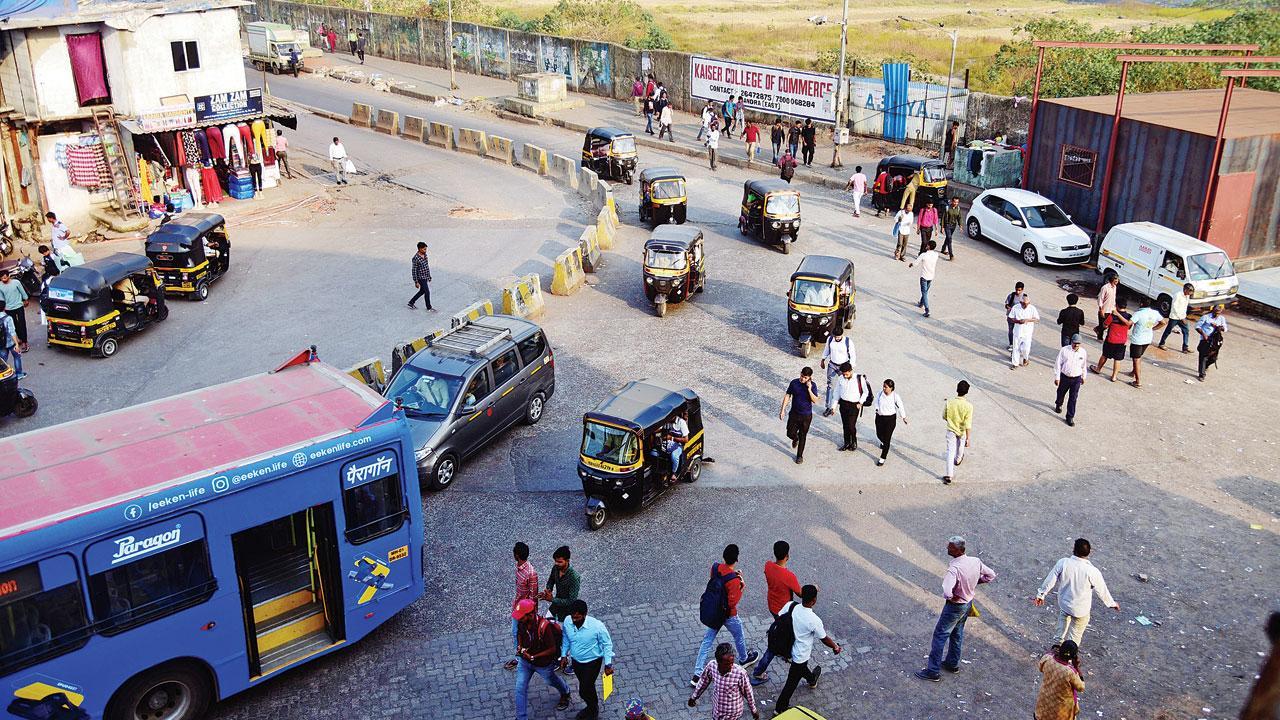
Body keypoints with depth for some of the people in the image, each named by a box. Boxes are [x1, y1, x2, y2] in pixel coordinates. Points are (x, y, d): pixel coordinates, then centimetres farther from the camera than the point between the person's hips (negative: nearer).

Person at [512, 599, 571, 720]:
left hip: (543, 664, -4)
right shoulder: (521, 622, -19)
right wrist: (519, 647, -12)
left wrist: (533, 657, -28)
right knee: (520, 688, 1)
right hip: (524, 661, 4)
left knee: (551, 681, 25)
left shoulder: (544, 626, -37)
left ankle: (565, 693, 58)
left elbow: (552, 649, -27)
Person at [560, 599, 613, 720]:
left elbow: (607, 644, -16)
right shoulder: (567, 622, -19)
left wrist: (608, 664, -15)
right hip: (576, 660, 5)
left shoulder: (597, 626, -32)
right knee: (587, 686, 24)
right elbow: (566, 639, 3)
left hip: (592, 662, -4)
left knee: (584, 691, 2)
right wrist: (564, 655, 5)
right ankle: (592, 707, 50)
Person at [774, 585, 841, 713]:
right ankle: (780, 707, 31)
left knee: (801, 666, 36)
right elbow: (824, 639, -15)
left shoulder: (790, 606, -21)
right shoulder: (814, 620, -33)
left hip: (788, 648, 6)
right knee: (792, 682, 15)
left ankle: (811, 679, 65)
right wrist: (836, 647, 6)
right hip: (801, 654, -6)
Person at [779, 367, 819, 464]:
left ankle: (800, 455, 26)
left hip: (806, 416, -1)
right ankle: (795, 438, 42)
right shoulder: (794, 383, -10)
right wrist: (783, 409, -6)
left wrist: (809, 389, -28)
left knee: (802, 436, 8)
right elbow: (787, 396, -3)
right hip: (794, 414, 1)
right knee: (790, 434, 4)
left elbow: (815, 400, -17)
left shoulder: (813, 385, -12)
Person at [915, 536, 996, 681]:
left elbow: (947, 592, -44)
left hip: (955, 606, -8)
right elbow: (991, 575, 5)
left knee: (940, 635, 5)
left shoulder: (954, 568, -34)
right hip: (968, 603, 8)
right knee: (957, 633, 25)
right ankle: (953, 663, 42)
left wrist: (951, 597, -21)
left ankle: (933, 671, 12)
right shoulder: (975, 561, -11)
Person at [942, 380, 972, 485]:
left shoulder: (949, 403, -20)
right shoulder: (968, 406, -25)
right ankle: (958, 460, 59)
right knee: (960, 446, 30)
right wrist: (968, 438, -17)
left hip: (951, 430, 0)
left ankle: (949, 475, -3)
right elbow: (968, 424, -23)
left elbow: (944, 417, -3)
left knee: (950, 452, 4)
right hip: (962, 431, 0)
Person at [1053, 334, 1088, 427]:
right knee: (1061, 393, 22)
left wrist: (1083, 377, 18)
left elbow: (1084, 365, 10)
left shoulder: (1083, 352, -5)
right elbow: (1058, 364, -8)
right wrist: (1057, 377, -7)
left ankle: (1070, 417, 8)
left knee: (1073, 398, 0)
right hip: (1064, 377, 0)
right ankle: (1058, 405, 53)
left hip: (1077, 379, 0)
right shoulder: (1064, 350, -13)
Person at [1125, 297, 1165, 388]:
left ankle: (1138, 381, 1)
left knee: (1136, 359, 2)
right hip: (1148, 339, 7)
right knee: (1139, 357, 28)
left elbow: (1128, 323, -33)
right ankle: (1134, 371, 46)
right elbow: (1163, 323, 6)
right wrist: (1152, 329, 11)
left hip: (1137, 340, -7)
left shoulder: (1138, 314, -23)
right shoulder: (1155, 313, -3)